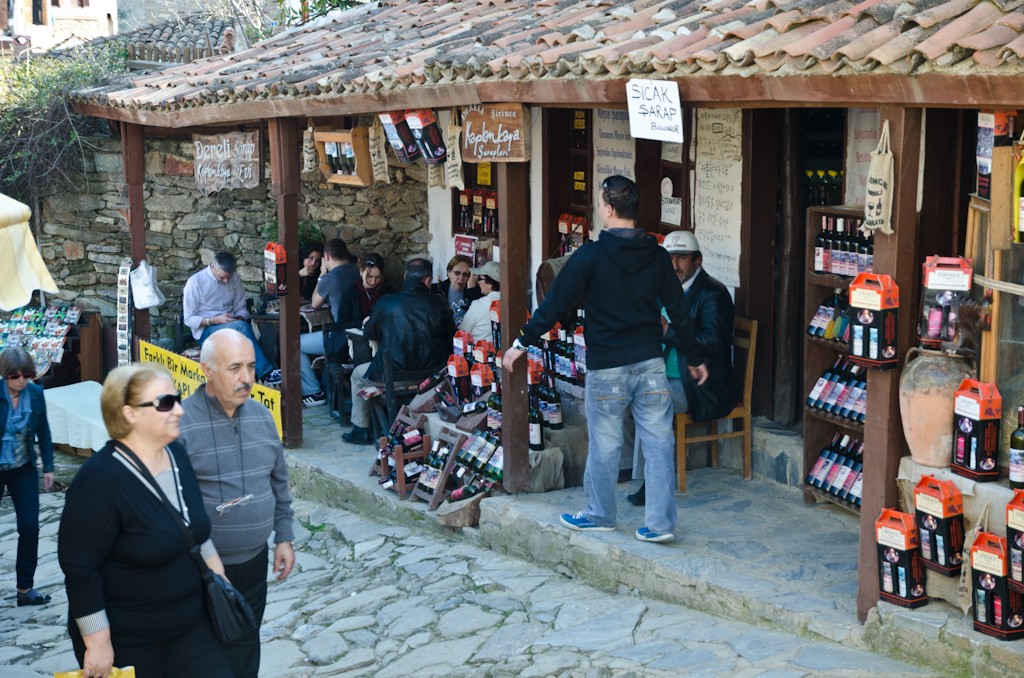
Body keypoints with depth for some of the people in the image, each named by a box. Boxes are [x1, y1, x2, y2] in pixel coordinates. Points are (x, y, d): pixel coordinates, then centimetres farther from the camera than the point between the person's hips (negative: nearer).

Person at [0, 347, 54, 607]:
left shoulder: (35, 393, -4)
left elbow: (43, 432, 7)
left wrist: (48, 467, 7)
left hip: (23, 470, 3)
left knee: (29, 526, -1)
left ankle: (25, 589, 10)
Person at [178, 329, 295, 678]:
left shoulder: (261, 415, 4)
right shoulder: (181, 422, -17)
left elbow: (279, 482, 15)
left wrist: (284, 537, 13)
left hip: (254, 560, 5)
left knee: (245, 649, 17)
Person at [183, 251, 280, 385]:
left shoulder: (235, 279, 8)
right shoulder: (195, 282, -6)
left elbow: (241, 308, 15)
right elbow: (189, 320, -6)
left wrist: (240, 318, -10)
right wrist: (216, 320, -21)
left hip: (231, 326, 5)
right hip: (206, 332, -5)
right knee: (241, 326, -35)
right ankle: (266, 371, -38)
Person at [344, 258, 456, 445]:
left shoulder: (386, 303, -9)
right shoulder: (437, 303, -5)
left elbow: (370, 333, 7)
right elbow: (450, 333, 9)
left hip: (394, 375, -3)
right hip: (431, 375, 3)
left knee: (358, 375, 27)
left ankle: (361, 430, 31)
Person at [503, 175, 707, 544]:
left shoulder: (590, 256, -10)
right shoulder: (657, 255, 4)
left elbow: (554, 305, -7)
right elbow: (678, 310, 9)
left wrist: (522, 342, 4)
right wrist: (694, 357, 20)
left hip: (607, 367, -3)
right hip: (651, 362, 4)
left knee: (604, 444, 10)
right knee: (658, 443, 6)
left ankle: (599, 514, 25)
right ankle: (660, 522, 7)